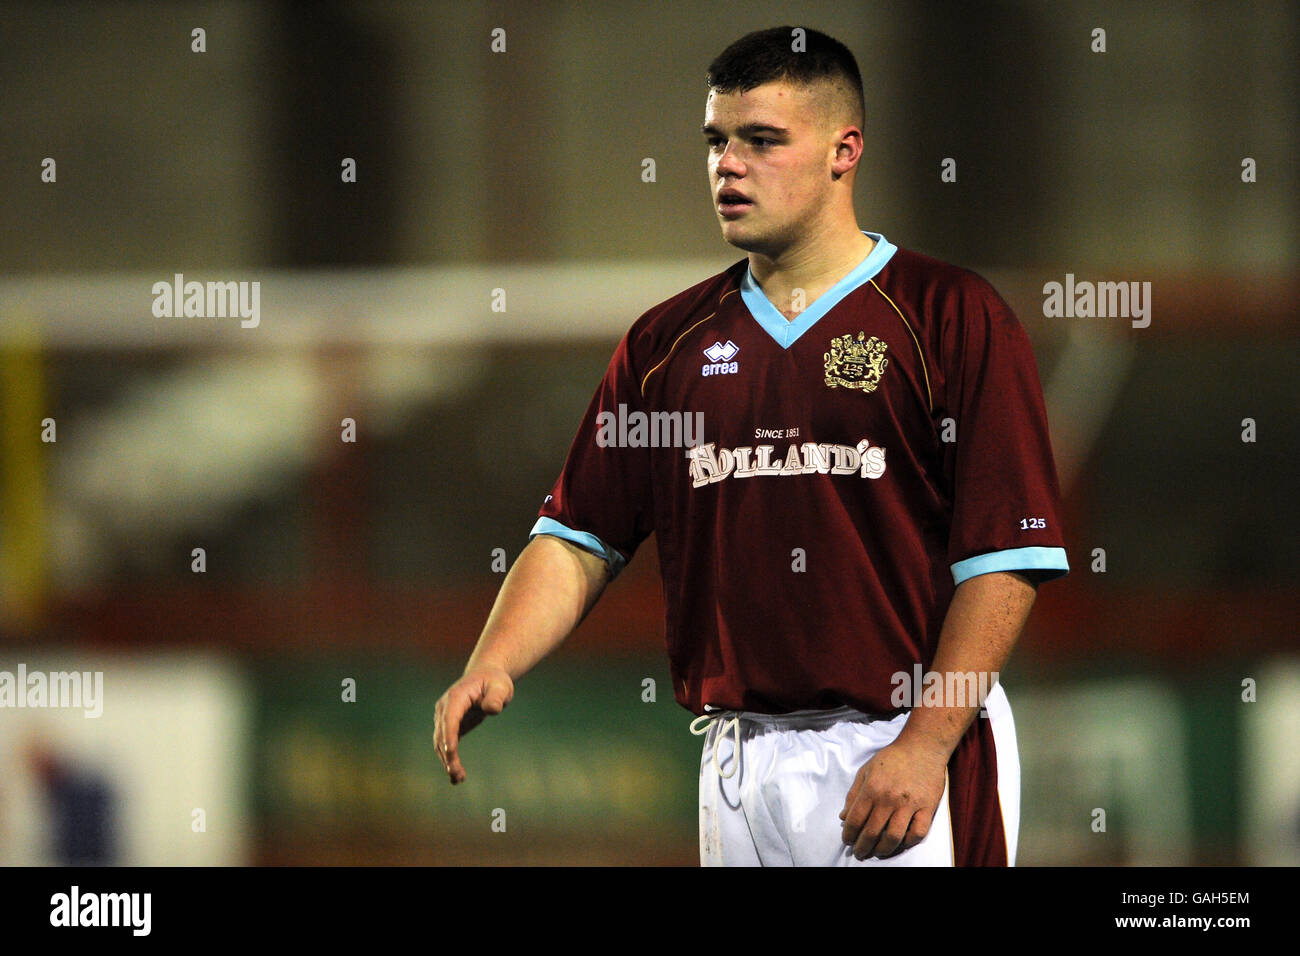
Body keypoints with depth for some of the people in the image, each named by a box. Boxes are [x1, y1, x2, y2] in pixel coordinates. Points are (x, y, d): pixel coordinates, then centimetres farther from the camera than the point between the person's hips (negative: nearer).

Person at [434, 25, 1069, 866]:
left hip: (906, 762, -4)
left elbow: (1005, 559, -7)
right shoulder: (668, 341, 13)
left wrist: (925, 746, -15)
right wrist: (492, 667, -6)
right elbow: (577, 540, 12)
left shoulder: (952, 317, -1)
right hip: (735, 760, 4)